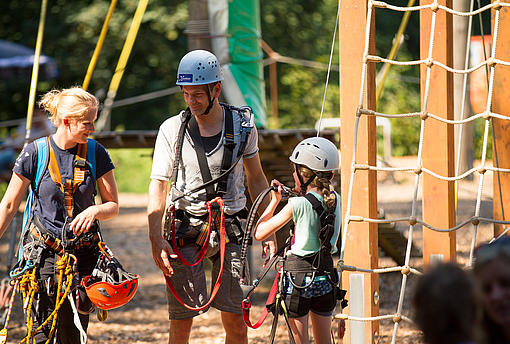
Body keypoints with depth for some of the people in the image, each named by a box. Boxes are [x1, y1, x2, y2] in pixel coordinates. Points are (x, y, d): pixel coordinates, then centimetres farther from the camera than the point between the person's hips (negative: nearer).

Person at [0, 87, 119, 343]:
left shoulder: (96, 153, 1)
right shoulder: (35, 153, -5)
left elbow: (113, 206, 7)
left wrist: (95, 211, -15)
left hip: (82, 254, 2)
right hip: (43, 254, -2)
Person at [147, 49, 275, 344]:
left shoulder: (242, 125, 2)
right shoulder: (173, 129, -3)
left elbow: (256, 179, 13)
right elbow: (158, 186, -3)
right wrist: (156, 239, -14)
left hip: (229, 229, 1)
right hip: (186, 230, -1)